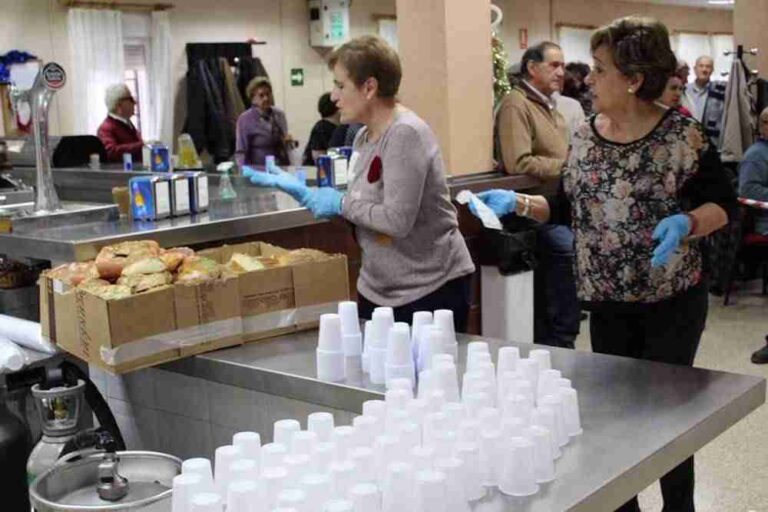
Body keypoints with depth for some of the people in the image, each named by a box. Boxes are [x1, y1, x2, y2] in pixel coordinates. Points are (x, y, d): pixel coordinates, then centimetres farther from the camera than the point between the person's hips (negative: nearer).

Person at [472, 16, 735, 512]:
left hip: (671, 299, -4)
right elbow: (570, 207, 8)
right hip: (607, 300, 5)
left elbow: (723, 203, -8)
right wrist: (517, 203, -6)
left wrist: (685, 223, -26)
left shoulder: (682, 133, -12)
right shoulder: (585, 136, 2)